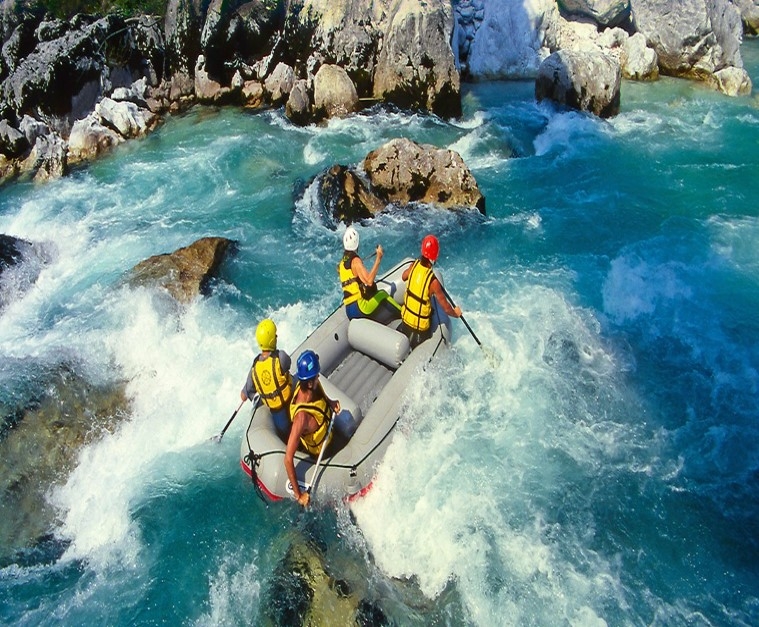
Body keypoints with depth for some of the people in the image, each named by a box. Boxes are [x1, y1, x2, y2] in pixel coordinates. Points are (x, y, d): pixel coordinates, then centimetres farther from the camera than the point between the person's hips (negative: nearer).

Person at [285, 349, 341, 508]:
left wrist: (330, 402, -17)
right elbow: (288, 459, -43)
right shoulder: (302, 417, -46)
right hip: (320, 452, -6)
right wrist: (298, 494, -36)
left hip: (330, 429, 6)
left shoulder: (313, 385, -26)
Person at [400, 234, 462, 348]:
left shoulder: (414, 265, -13)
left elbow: (403, 277, 13)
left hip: (405, 318, 6)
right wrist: (456, 313, 1)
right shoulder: (433, 280, -29)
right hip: (420, 328, -6)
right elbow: (446, 308, -18)